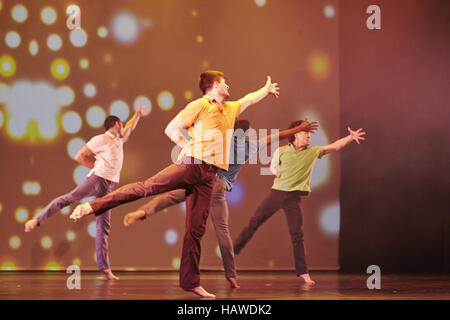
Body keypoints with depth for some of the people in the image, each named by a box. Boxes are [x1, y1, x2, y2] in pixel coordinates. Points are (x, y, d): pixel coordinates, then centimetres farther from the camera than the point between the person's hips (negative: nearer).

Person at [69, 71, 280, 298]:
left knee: (196, 229, 2)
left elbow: (249, 99, 47)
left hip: (208, 176, 6)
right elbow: (171, 130, -1)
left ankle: (190, 281, 3)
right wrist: (193, 150, -5)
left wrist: (267, 89, 59)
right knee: (147, 187, -21)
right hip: (191, 165, -6)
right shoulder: (200, 105, 3)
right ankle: (93, 206, -20)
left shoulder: (231, 109, 26)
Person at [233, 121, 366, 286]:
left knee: (297, 234, -5)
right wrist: (279, 175, 2)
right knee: (254, 222, 2)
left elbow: (335, 146, 3)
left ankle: (303, 273, -2)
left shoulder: (313, 152, 5)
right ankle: (232, 249, 17)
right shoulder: (281, 151, 3)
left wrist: (351, 137, -9)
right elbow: (272, 166, 20)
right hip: (277, 192, 0)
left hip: (293, 197, 0)